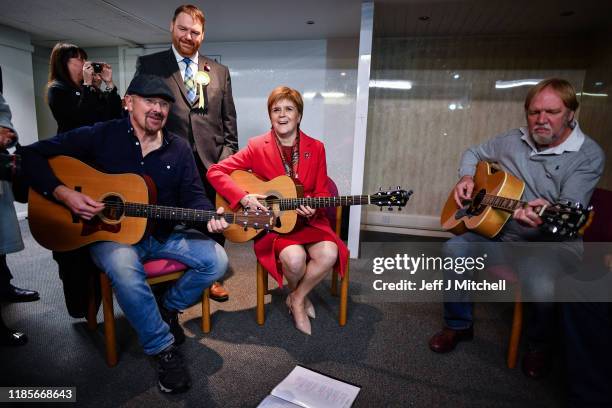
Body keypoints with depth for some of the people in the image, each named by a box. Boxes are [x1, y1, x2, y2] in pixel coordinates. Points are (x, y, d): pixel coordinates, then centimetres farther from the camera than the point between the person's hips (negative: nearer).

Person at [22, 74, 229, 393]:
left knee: (216, 260, -16)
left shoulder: (178, 149, 3)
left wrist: (210, 218, -21)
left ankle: (168, 308, 12)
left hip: (163, 233, 4)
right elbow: (32, 155, -3)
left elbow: (193, 196, 0)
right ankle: (163, 348, -14)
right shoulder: (100, 136, -6)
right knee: (124, 267, -37)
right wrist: (64, 194, -18)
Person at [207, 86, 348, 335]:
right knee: (295, 258, -32)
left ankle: (296, 299, 4)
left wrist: (314, 209, -16)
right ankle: (298, 294, 8)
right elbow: (215, 172, -5)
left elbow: (322, 192, 7)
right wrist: (244, 197, -19)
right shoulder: (257, 147, -4)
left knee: (329, 254, -27)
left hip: (308, 220, 3)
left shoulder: (316, 148, 3)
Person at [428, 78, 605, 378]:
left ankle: (538, 346, 6)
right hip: (501, 232, 4)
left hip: (552, 242, -3)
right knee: (454, 249, -23)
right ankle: (458, 325, 1)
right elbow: (473, 153, 20)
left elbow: (570, 210, -20)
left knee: (541, 287, -33)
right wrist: (466, 177, -2)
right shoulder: (513, 140, 4)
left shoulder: (588, 155, -9)